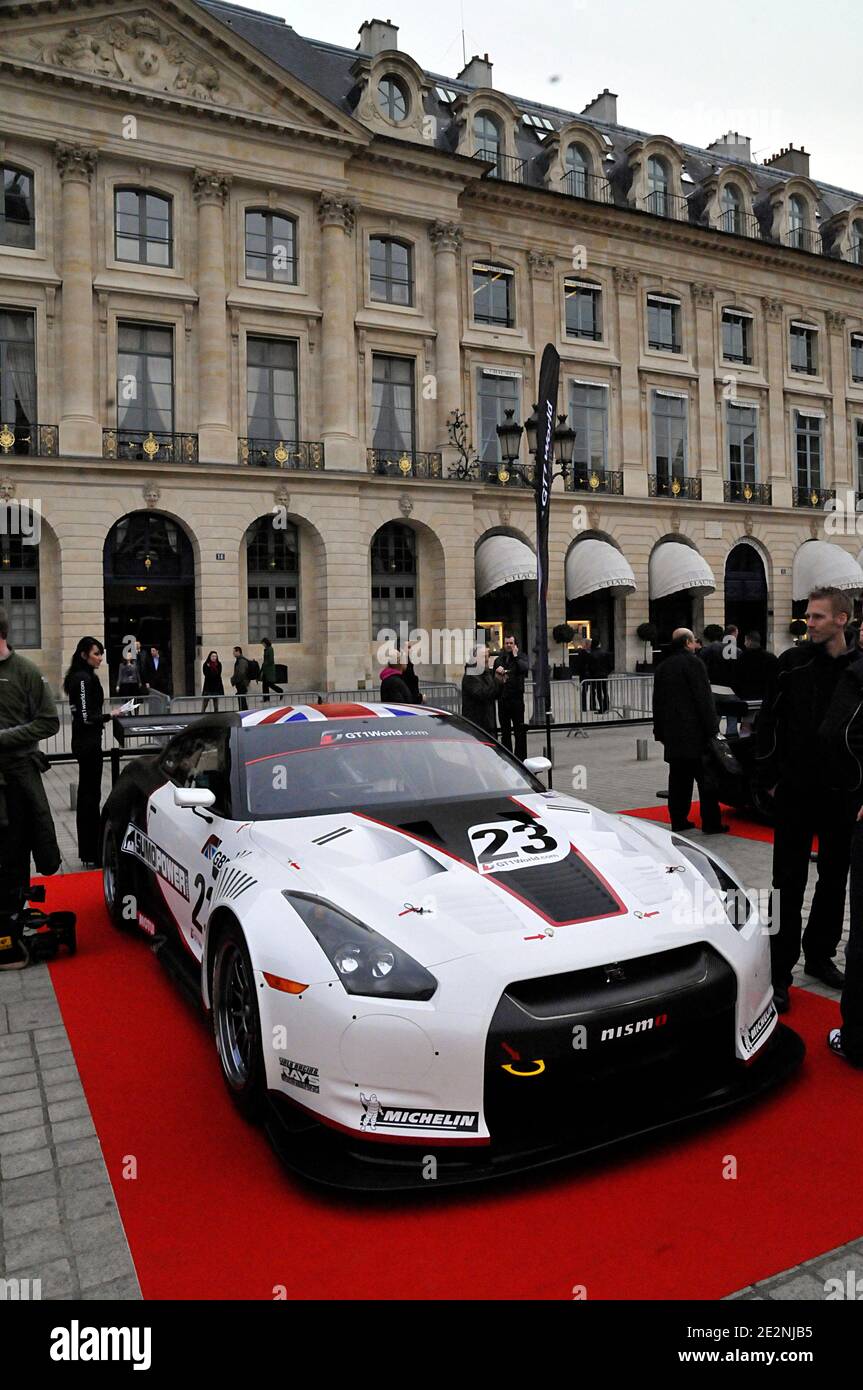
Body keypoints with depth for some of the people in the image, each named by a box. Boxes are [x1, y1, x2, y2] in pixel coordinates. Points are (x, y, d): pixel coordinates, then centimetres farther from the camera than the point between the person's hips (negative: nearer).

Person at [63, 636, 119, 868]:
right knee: (91, 795, -5)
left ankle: (88, 851, 25)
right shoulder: (84, 678, -16)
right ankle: (92, 855, 1)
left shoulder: (80, 677, 13)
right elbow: (86, 717, -21)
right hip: (88, 742, -11)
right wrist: (110, 716, -12)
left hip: (84, 741, 11)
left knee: (86, 793, 15)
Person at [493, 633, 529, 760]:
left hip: (516, 697, -4)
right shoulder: (498, 660, 12)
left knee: (520, 730, -1)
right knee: (505, 731, 11)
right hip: (502, 698, 4)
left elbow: (525, 668, -20)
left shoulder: (521, 657, 1)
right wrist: (497, 671, -7)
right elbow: (492, 677, 13)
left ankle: (521, 758, 5)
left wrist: (515, 656, -13)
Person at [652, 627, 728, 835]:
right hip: (694, 732, -7)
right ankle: (711, 823, -1)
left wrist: (660, 732, 23)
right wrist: (712, 729, -11)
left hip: (672, 734, 7)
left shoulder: (662, 667, 14)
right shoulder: (693, 663, -10)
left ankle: (678, 820, 13)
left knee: (678, 779, 11)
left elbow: (657, 703, 18)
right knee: (706, 779, -2)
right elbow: (704, 699, -13)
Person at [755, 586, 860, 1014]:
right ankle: (780, 971, 10)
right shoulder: (791, 664, -4)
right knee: (789, 884, 2)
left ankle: (820, 956, 32)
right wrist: (769, 779, -3)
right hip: (795, 793, -2)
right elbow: (767, 723, -1)